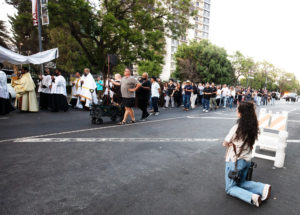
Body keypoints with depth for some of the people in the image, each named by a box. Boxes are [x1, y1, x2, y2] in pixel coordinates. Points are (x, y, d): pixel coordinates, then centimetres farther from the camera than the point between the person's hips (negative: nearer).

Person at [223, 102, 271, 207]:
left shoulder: (237, 128, -26)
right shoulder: (254, 127, -5)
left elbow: (225, 143, -15)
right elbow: (248, 143, 4)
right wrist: (235, 143, -3)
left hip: (234, 161, -7)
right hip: (247, 160, 7)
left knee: (230, 188, 11)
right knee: (241, 182, 29)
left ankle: (252, 197, -11)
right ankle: (263, 188, 7)